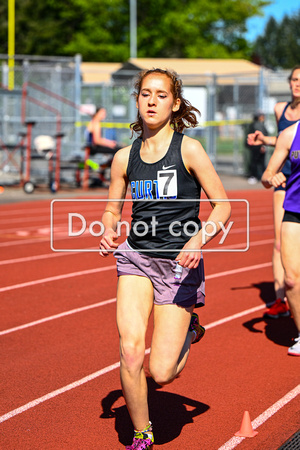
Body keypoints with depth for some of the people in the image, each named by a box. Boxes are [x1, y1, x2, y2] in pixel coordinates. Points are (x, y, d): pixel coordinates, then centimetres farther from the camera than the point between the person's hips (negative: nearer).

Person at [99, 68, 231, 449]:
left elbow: (223, 206, -4)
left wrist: (199, 238, -22)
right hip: (136, 258, 3)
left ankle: (188, 331, 30)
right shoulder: (124, 157, 4)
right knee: (130, 350, -17)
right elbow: (112, 209, 17)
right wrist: (108, 233, -6)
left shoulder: (188, 149, -6)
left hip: (179, 263, -3)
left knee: (162, 373, -5)